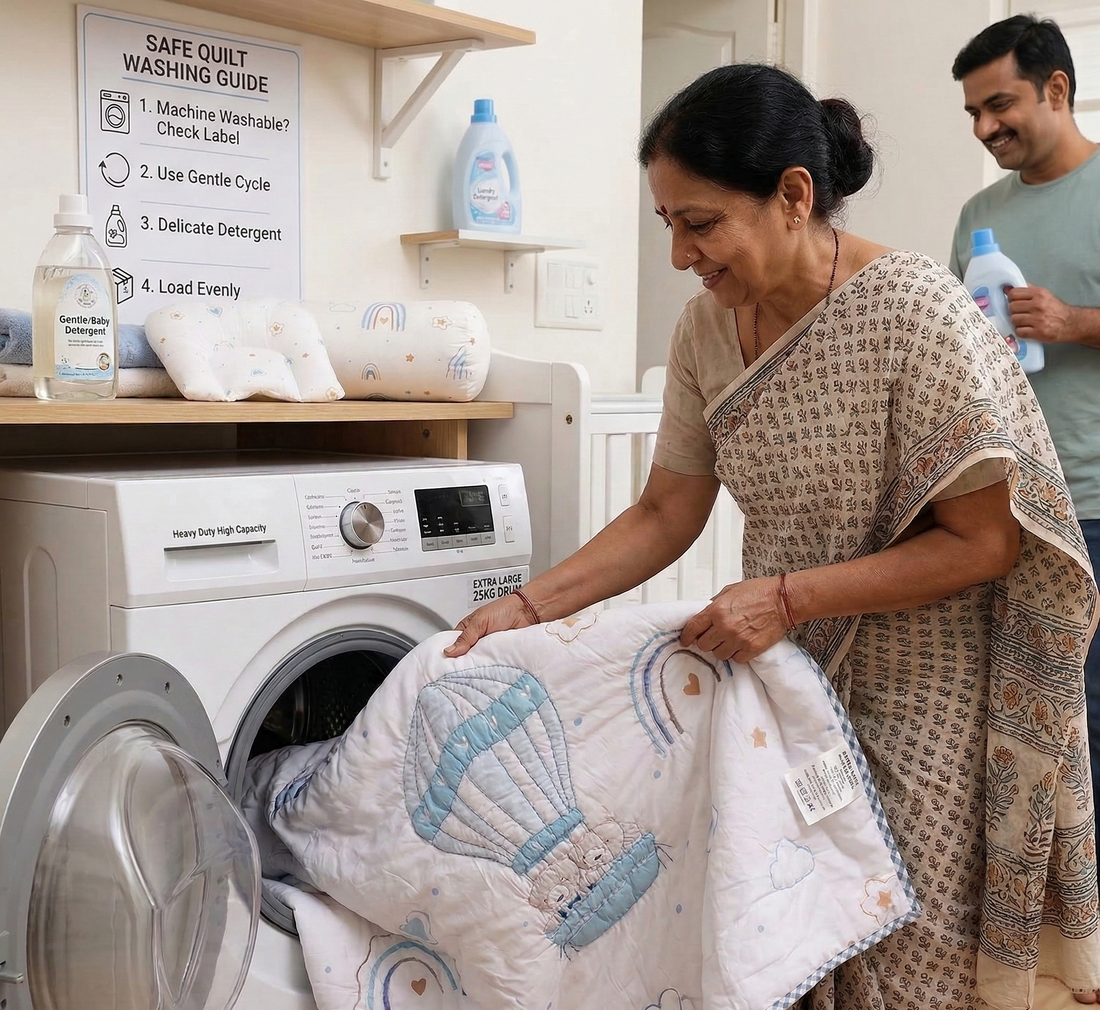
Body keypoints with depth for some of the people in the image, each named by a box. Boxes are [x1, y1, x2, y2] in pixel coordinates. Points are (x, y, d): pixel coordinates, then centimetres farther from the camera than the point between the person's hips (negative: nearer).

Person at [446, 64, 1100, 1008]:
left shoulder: (915, 312, -21)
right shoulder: (708, 328, -3)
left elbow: (983, 542, -18)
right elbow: (665, 516, 4)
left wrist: (787, 597, -24)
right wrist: (527, 606, -6)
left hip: (919, 709, -5)